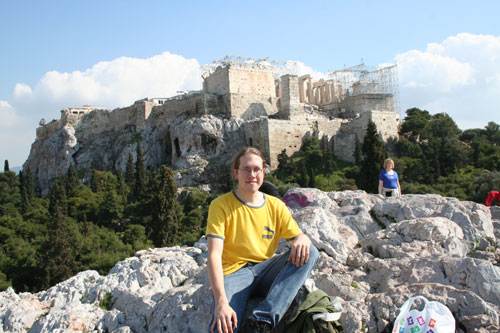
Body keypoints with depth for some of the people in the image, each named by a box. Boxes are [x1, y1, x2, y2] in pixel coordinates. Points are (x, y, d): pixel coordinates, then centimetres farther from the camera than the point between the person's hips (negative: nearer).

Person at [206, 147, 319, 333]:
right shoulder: (220, 205, -3)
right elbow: (214, 255, -12)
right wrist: (221, 302, -26)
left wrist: (302, 239, -20)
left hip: (266, 272, 7)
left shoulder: (276, 206, 9)